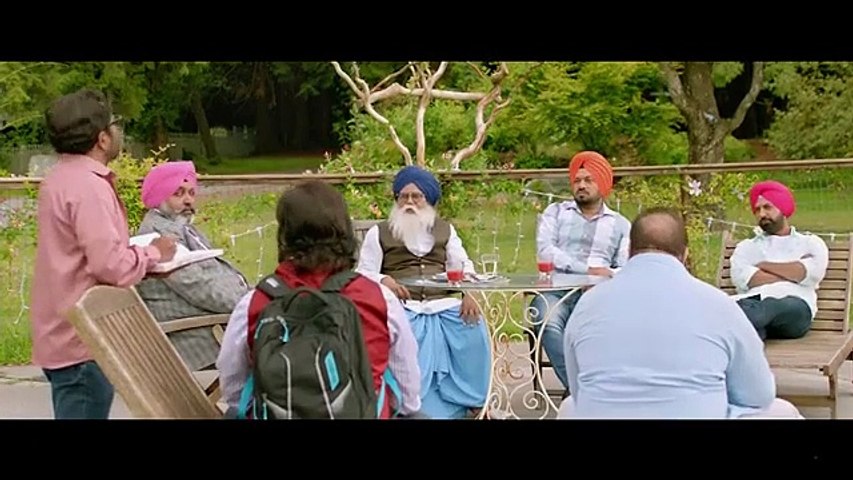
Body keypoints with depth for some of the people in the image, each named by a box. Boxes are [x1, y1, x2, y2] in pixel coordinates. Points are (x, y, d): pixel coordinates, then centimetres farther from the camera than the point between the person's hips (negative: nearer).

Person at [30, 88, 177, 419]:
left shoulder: (62, 178, 13)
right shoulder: (89, 186, -19)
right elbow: (111, 265, -26)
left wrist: (142, 255, 10)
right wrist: (153, 253, -9)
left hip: (66, 334, 10)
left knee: (73, 409, 17)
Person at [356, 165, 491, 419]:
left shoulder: (445, 229, 21)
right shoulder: (378, 233, 13)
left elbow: (464, 265, 14)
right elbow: (363, 273, 6)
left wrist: (468, 293, -8)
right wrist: (384, 281, -17)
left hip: (443, 303, 2)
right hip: (403, 306, -2)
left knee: (474, 328, -25)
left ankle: (469, 400, -8)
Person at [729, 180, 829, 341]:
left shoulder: (811, 243, 27)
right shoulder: (746, 246, 30)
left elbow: (812, 273, 3)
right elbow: (741, 277, 6)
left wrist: (764, 266, 9)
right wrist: (793, 274, 5)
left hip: (794, 308, -2)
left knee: (793, 307, -41)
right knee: (745, 308, -38)